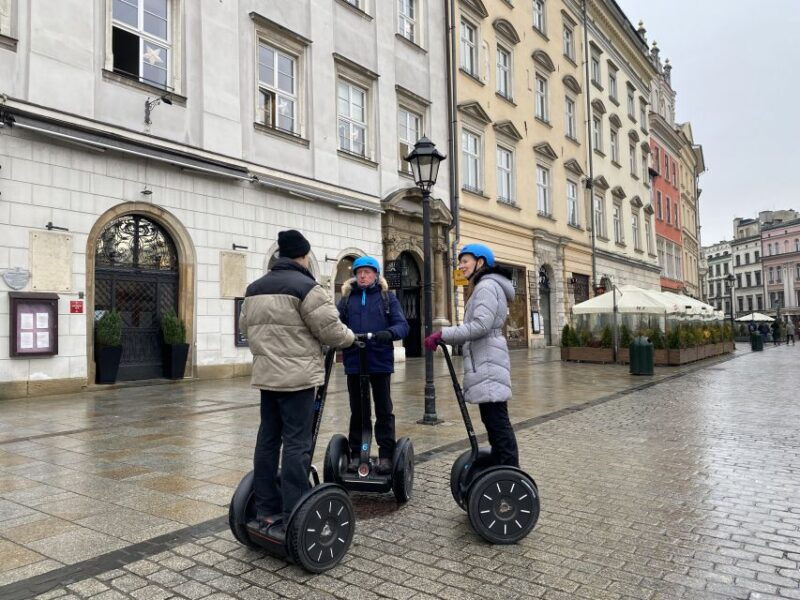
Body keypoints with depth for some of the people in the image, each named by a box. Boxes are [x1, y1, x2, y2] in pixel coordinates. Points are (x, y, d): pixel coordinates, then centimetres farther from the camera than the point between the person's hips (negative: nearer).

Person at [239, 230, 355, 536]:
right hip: (296, 376, -8)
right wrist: (350, 338, 8)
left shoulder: (254, 288, 13)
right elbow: (331, 330, -12)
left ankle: (266, 510, 20)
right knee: (297, 443, -3)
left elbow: (246, 325, 19)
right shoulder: (305, 287, -12)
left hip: (266, 374, 8)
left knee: (268, 439, 12)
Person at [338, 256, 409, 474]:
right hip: (354, 362, 2)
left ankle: (386, 455, 15)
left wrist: (389, 333, -26)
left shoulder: (388, 297, 5)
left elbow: (402, 325, -5)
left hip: (380, 361, -2)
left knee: (383, 410, 5)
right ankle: (356, 453, 23)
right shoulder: (346, 298, 11)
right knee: (357, 410, 12)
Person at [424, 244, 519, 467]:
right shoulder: (483, 286, 23)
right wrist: (443, 337, 10)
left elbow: (480, 325, -21)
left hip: (487, 365, -10)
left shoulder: (487, 286, -9)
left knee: (497, 422, -8)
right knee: (494, 420, 13)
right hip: (484, 364, 10)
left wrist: (443, 334, -18)